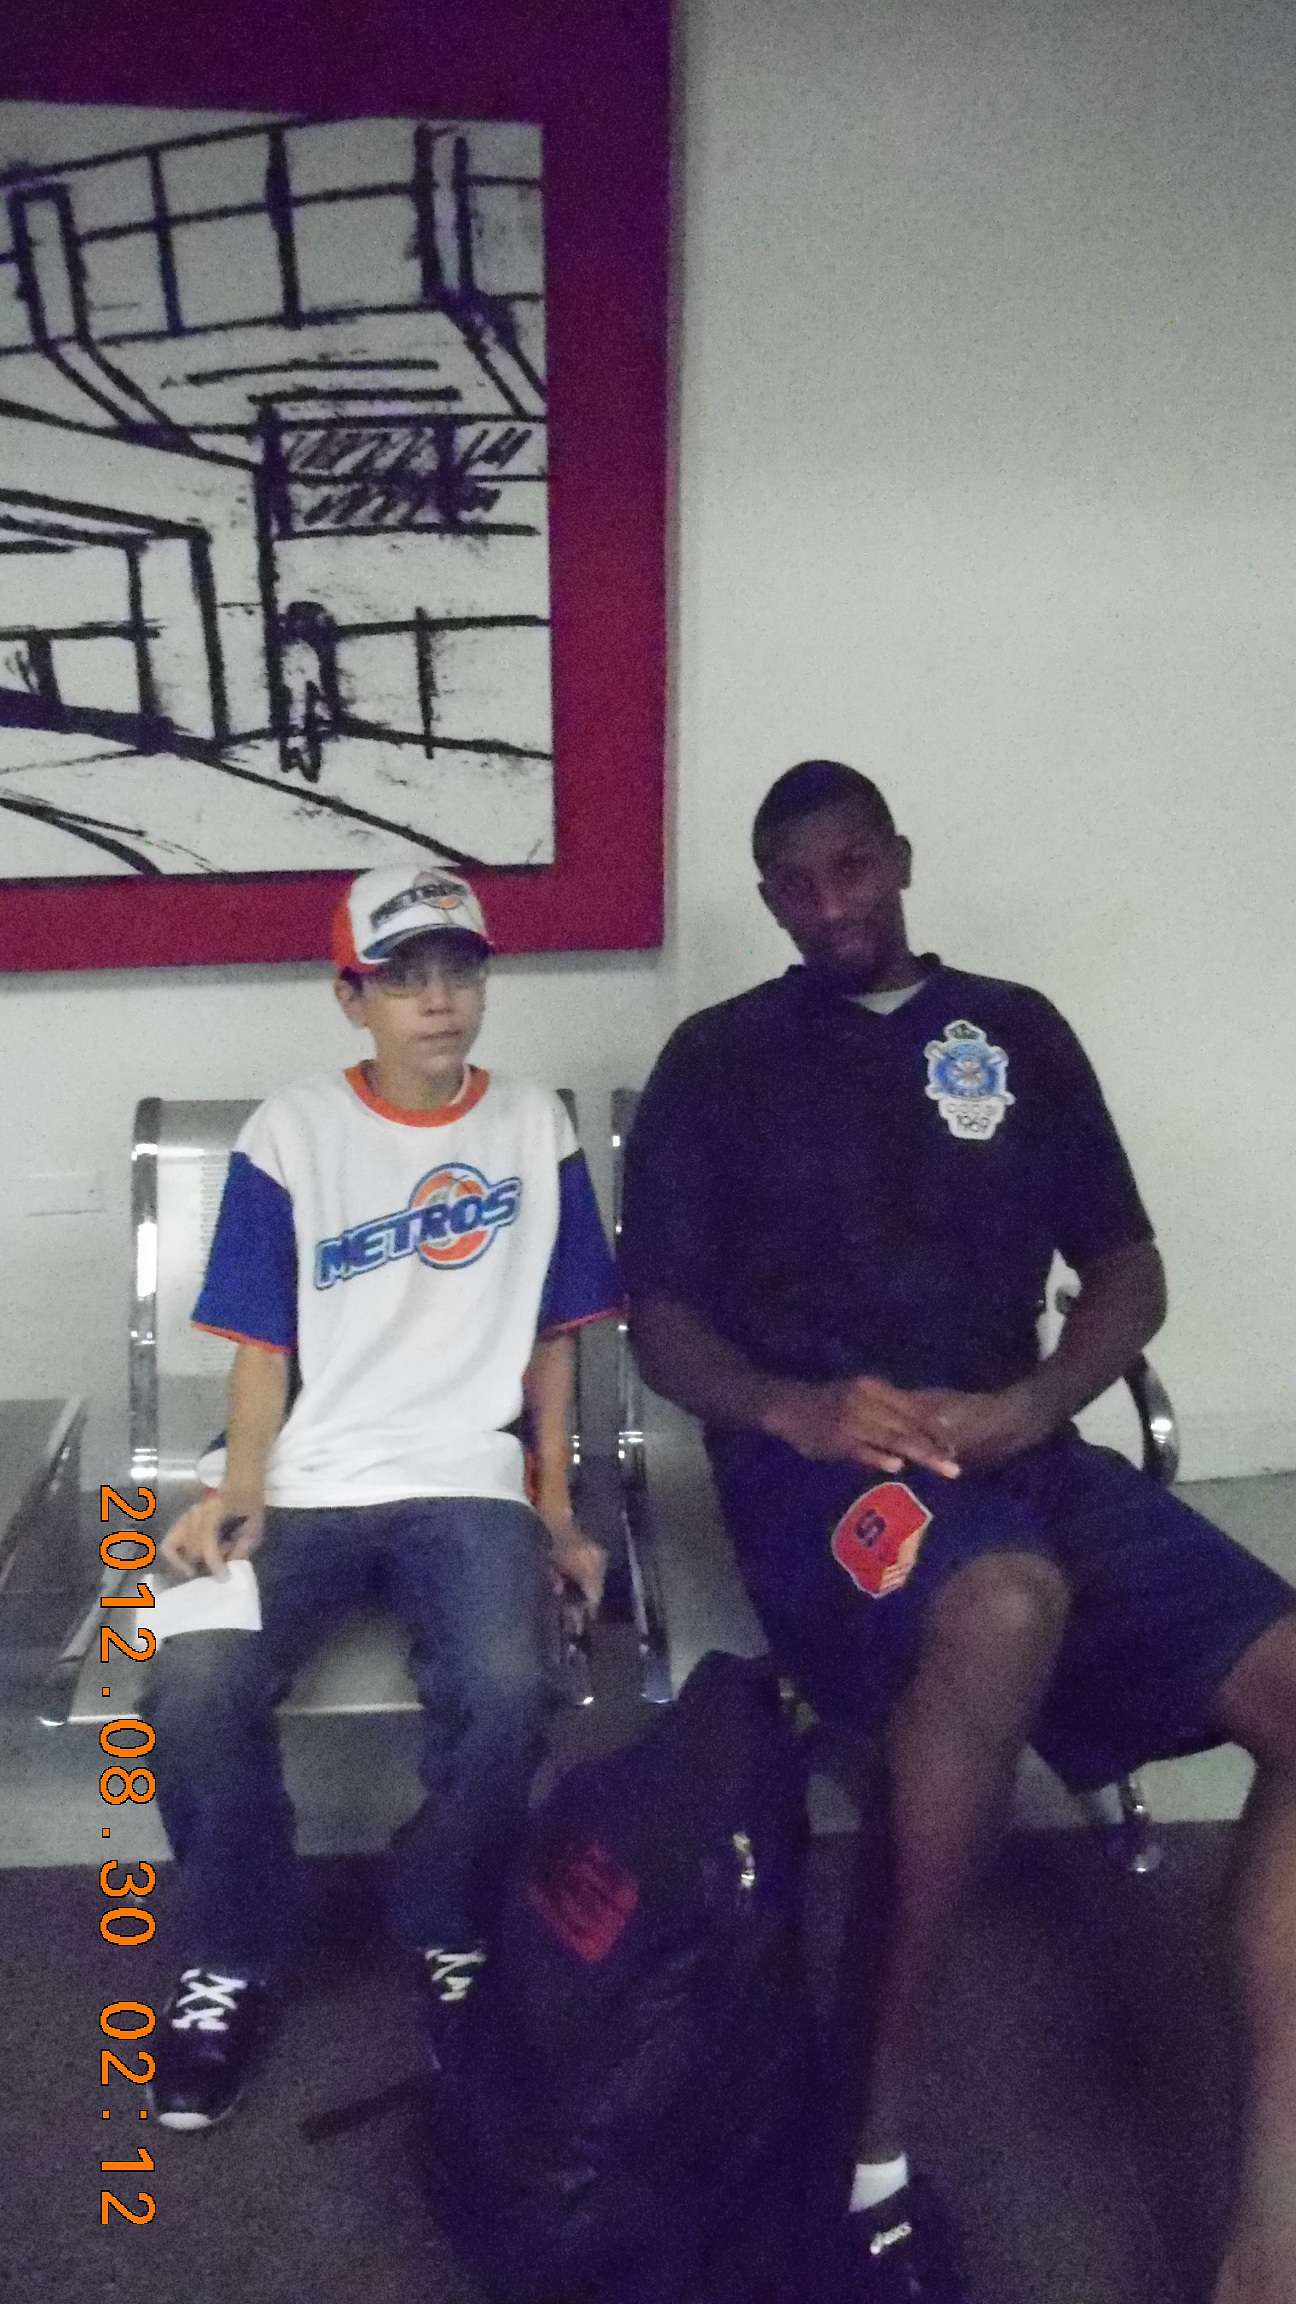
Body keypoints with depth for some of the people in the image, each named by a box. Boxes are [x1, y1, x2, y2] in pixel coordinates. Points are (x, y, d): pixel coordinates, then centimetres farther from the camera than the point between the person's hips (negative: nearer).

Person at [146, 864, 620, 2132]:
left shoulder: (535, 1128, 6)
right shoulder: (291, 1133, 3)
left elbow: (552, 1337, 10)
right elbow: (264, 1343, 3)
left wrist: (556, 1507, 3)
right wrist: (238, 1490, -12)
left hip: (467, 1480, 0)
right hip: (301, 1484, 0)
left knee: (507, 1691, -29)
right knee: (194, 1686, -26)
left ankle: (447, 1932, 4)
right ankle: (230, 1962, 3)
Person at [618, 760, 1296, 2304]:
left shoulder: (1016, 1031, 18)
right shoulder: (717, 1058, 11)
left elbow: (1128, 1273, 14)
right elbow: (661, 1320, 6)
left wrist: (1034, 1403, -8)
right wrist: (791, 1407, -16)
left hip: (1016, 1448, 4)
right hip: (814, 1456, -4)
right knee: (1007, 1604, -40)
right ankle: (874, 2128, -22)